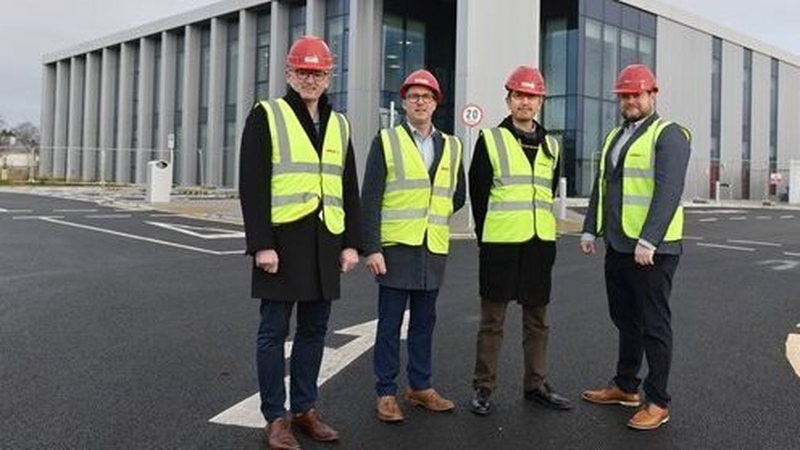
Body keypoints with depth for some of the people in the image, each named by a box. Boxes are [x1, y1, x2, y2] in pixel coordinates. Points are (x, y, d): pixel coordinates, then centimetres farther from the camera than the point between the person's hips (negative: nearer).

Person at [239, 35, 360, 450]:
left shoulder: (339, 125, 14)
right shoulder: (266, 116, -1)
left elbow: (349, 190, 15)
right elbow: (252, 185, -8)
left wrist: (351, 242, 8)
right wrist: (261, 243, -14)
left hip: (325, 241, 5)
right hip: (282, 238, -5)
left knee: (314, 329, 11)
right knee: (274, 330, 2)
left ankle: (305, 409, 23)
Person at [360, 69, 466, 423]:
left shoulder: (451, 147, 11)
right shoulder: (386, 141, 0)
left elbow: (458, 196, 22)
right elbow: (369, 199, -6)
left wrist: (432, 216, 13)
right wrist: (371, 247, -13)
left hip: (434, 249, 4)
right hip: (395, 247, -4)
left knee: (424, 322, 12)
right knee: (390, 323, 2)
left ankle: (420, 387, 25)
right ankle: (386, 393, 12)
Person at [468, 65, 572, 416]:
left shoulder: (550, 146, 13)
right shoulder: (490, 140, -1)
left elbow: (551, 193, 17)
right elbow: (478, 193, -1)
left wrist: (542, 231, 11)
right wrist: (488, 236, 1)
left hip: (540, 243, 5)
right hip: (500, 244, -4)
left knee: (537, 319, 12)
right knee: (492, 320, 3)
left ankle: (536, 384, 24)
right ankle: (484, 387, 13)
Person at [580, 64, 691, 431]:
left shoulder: (668, 134, -8)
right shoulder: (614, 137, 17)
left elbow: (669, 191, -19)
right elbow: (600, 187, 20)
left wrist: (648, 241, -25)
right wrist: (590, 229, 13)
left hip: (652, 250, -8)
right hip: (617, 247, 8)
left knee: (654, 326, 0)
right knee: (625, 320, 17)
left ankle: (657, 402, 11)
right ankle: (625, 386, 31)